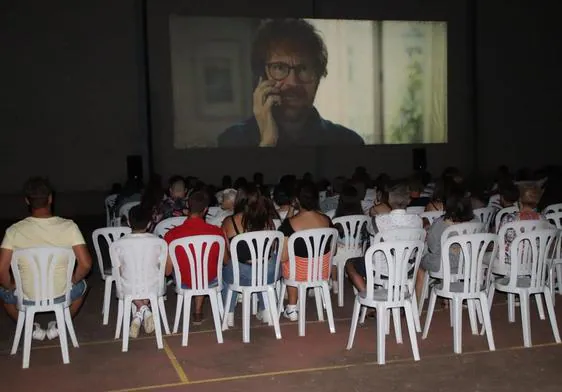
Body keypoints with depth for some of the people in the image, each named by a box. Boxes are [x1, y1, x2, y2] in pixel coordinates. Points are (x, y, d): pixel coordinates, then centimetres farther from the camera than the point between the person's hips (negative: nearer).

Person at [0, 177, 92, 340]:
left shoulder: (14, 231, -15)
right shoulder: (69, 227, -16)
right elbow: (85, 264, -17)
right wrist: (72, 281, 2)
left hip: (27, 297, 0)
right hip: (60, 295, 0)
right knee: (81, 285, 33)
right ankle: (57, 326, 27)